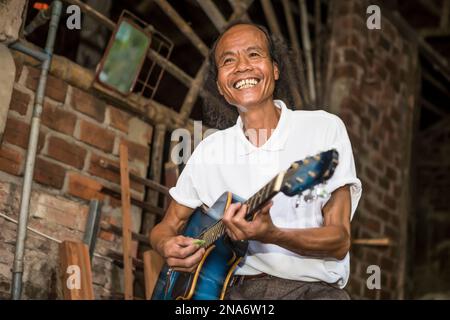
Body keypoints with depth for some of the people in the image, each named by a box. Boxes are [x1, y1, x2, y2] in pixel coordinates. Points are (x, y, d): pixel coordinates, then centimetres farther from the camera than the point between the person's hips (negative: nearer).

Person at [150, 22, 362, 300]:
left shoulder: (324, 128, 3)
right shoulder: (209, 150, 13)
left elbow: (339, 241, -2)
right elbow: (167, 227, 21)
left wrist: (270, 234, -21)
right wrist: (169, 246, -5)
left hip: (311, 286, -3)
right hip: (236, 288, 3)